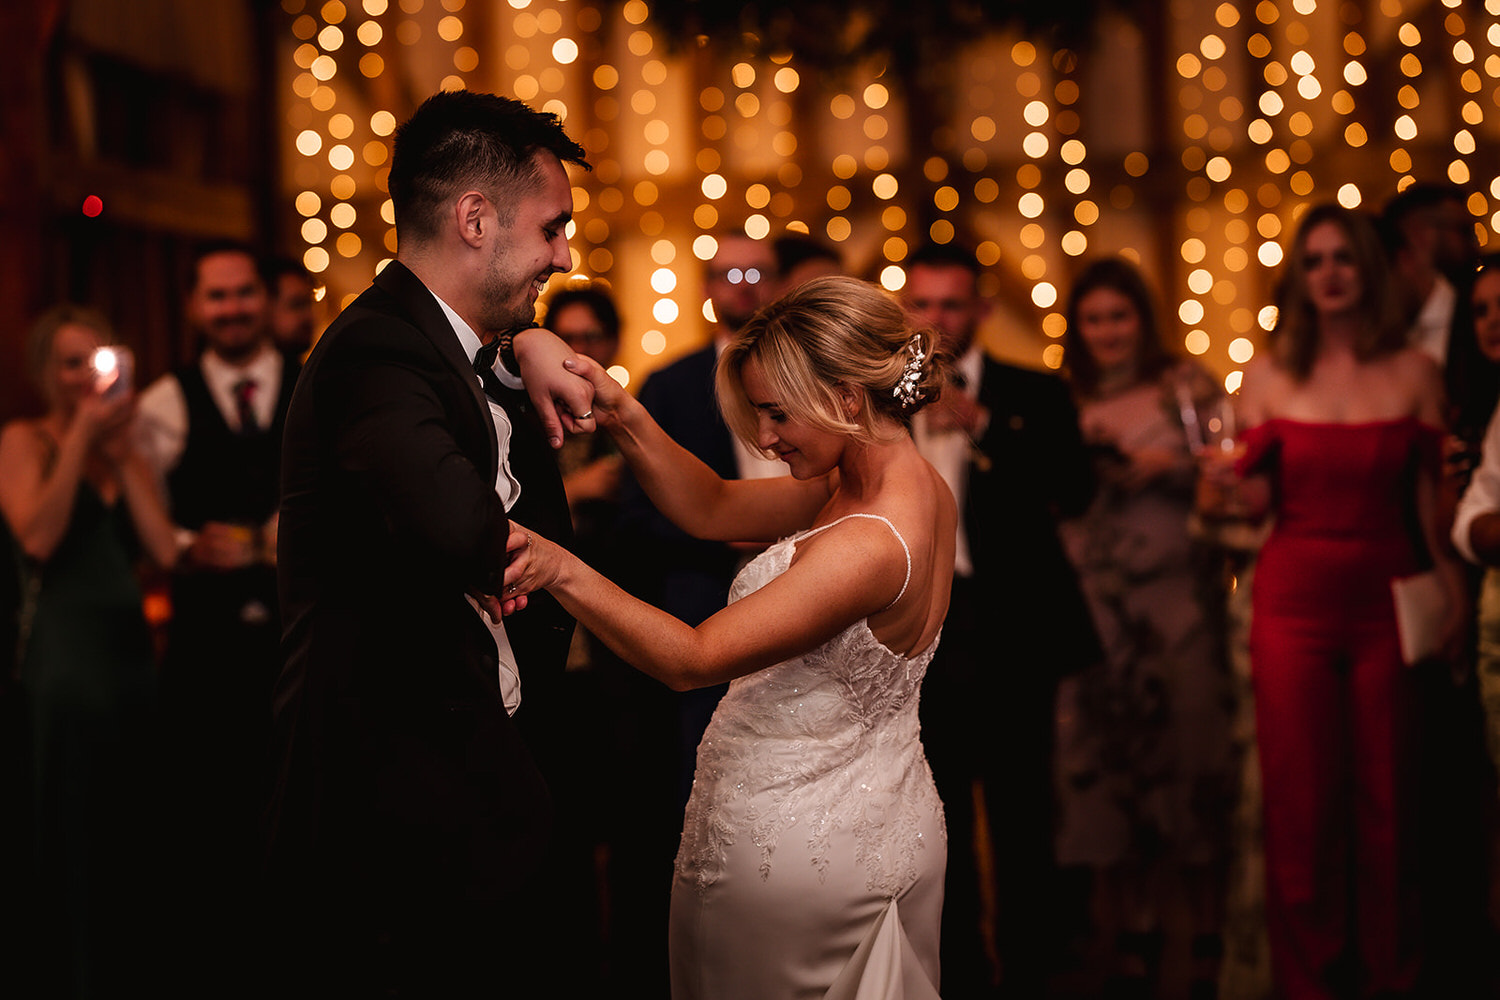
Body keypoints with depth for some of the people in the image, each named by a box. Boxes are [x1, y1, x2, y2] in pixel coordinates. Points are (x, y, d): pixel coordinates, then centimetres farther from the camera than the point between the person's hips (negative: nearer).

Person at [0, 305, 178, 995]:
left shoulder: (129, 452, 14)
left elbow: (164, 549, 1)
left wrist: (123, 456, -1)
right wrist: (81, 434, -12)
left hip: (131, 647, 5)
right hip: (65, 653, -5)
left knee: (133, 829, 9)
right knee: (69, 834, 1)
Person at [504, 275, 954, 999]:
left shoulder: (868, 547, -29)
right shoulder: (919, 488, -1)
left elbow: (689, 658, -30)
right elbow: (713, 510, 3)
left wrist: (562, 570, -41)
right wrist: (624, 418, -10)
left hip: (787, 848, -9)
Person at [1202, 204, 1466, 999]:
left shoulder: (1413, 373, 3)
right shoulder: (1268, 376, 4)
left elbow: (1428, 497, 4)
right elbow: (1262, 496, 3)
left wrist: (1450, 581, -5)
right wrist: (1228, 489, -17)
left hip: (1387, 599, 0)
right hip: (1295, 597, 0)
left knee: (1385, 793, 4)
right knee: (1300, 794, 4)